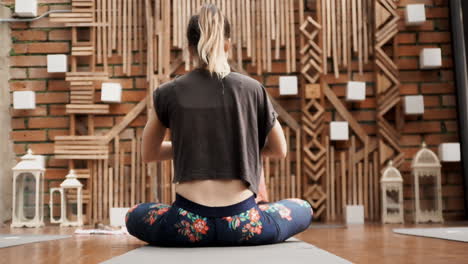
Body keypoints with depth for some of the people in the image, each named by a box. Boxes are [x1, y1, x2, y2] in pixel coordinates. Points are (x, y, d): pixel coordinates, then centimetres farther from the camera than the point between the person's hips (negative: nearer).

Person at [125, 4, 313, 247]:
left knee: (133, 217, 32)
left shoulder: (168, 93, 2)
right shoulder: (252, 88, 1)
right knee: (303, 209, 29)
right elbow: (279, 150, 13)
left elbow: (148, 154, 16)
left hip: (189, 223, 0)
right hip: (241, 222, 0)